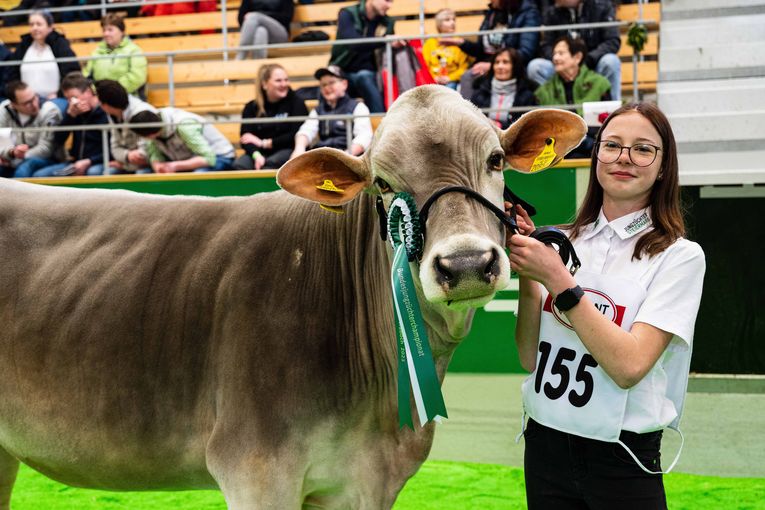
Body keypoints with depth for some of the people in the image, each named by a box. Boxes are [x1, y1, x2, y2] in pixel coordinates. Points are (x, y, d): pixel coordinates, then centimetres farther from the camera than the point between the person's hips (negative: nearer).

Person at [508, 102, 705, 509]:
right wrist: (526, 272, -9)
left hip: (623, 464, -3)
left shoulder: (680, 256, -8)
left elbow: (629, 366, -19)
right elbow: (531, 358, 3)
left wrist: (557, 280, -21)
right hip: (545, 447, 4)